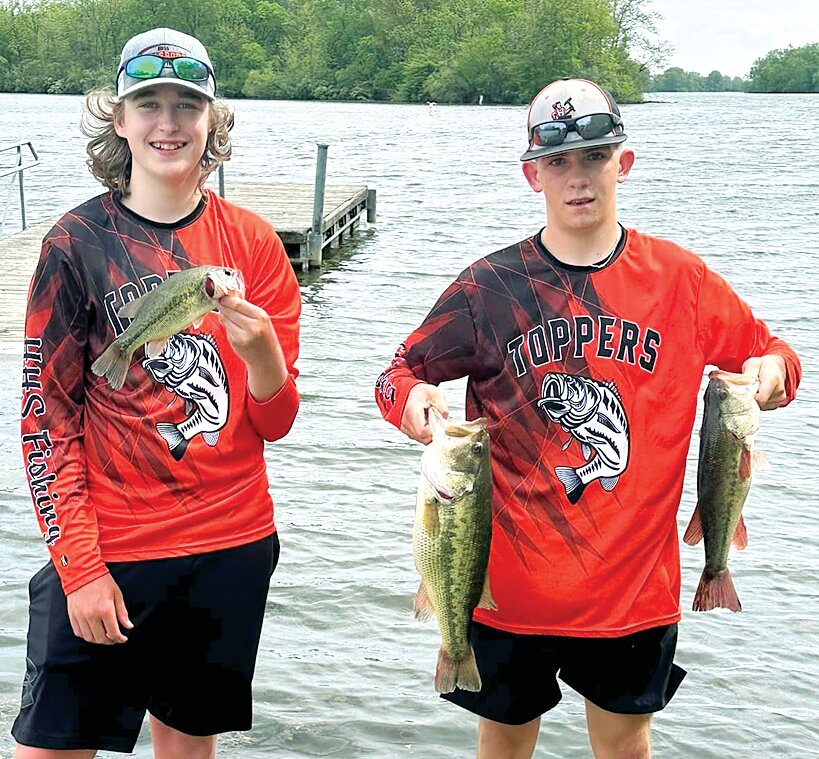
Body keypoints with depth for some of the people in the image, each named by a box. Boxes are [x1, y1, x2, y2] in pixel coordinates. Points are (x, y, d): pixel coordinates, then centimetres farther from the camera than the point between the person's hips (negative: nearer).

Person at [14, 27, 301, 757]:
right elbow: (47, 415, -4)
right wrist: (77, 563, -9)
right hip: (106, 553, -2)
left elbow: (275, 422, 0)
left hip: (234, 545, 2)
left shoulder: (252, 241, 0)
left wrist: (261, 347, -21)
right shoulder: (78, 241, -6)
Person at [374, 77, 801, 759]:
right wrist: (412, 399, -22)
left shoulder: (679, 279, -3)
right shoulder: (490, 286, -7)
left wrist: (772, 371, -15)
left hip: (634, 581, 1)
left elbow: (767, 353, 8)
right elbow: (400, 373, 1)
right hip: (510, 581, -1)